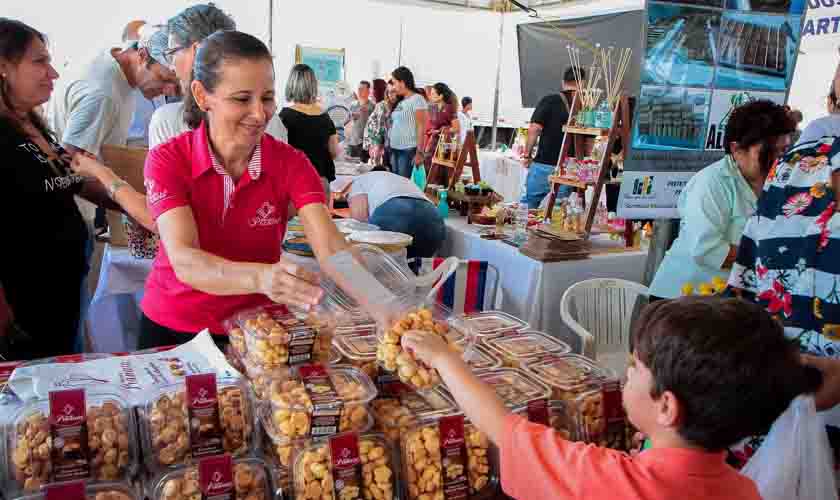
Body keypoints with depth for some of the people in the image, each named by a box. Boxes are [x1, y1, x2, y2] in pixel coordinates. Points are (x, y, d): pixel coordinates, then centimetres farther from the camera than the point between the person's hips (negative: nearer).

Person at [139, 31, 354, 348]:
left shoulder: (290, 163, -10)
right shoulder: (167, 160, -14)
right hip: (172, 329, 0)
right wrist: (262, 277, -46)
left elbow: (332, 249, -22)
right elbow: (185, 262, -27)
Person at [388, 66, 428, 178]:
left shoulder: (417, 99, -6)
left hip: (409, 150, -8)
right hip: (395, 150, 8)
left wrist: (419, 152, -17)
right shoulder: (401, 102, 17)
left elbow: (421, 127, -12)